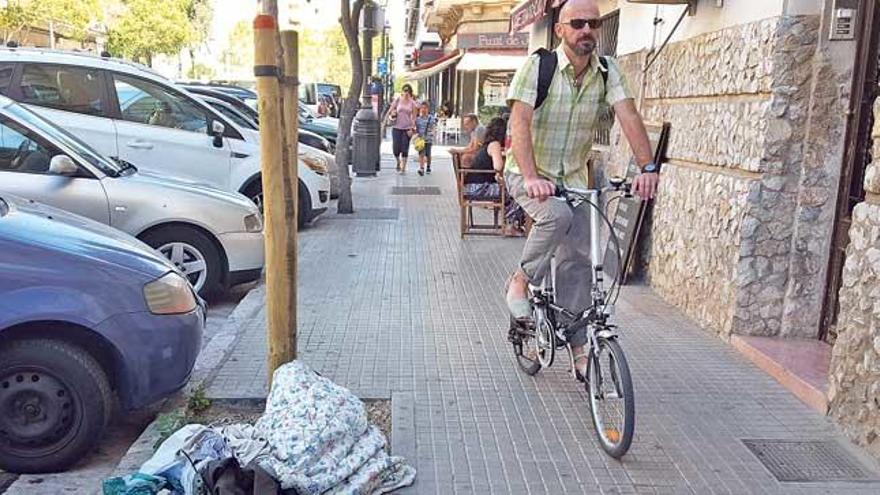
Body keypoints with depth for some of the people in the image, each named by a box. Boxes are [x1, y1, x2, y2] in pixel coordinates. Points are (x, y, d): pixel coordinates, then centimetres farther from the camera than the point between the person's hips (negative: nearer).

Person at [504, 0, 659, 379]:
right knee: (557, 216, -34)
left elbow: (629, 116, -14)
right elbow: (520, 122, -26)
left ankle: (578, 347, 11)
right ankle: (521, 282, -9)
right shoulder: (537, 66, -16)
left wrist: (647, 167, -29)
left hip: (573, 178, 5)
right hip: (529, 175, -4)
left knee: (578, 259, 1)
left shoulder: (607, 71, -3)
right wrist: (531, 178, -40)